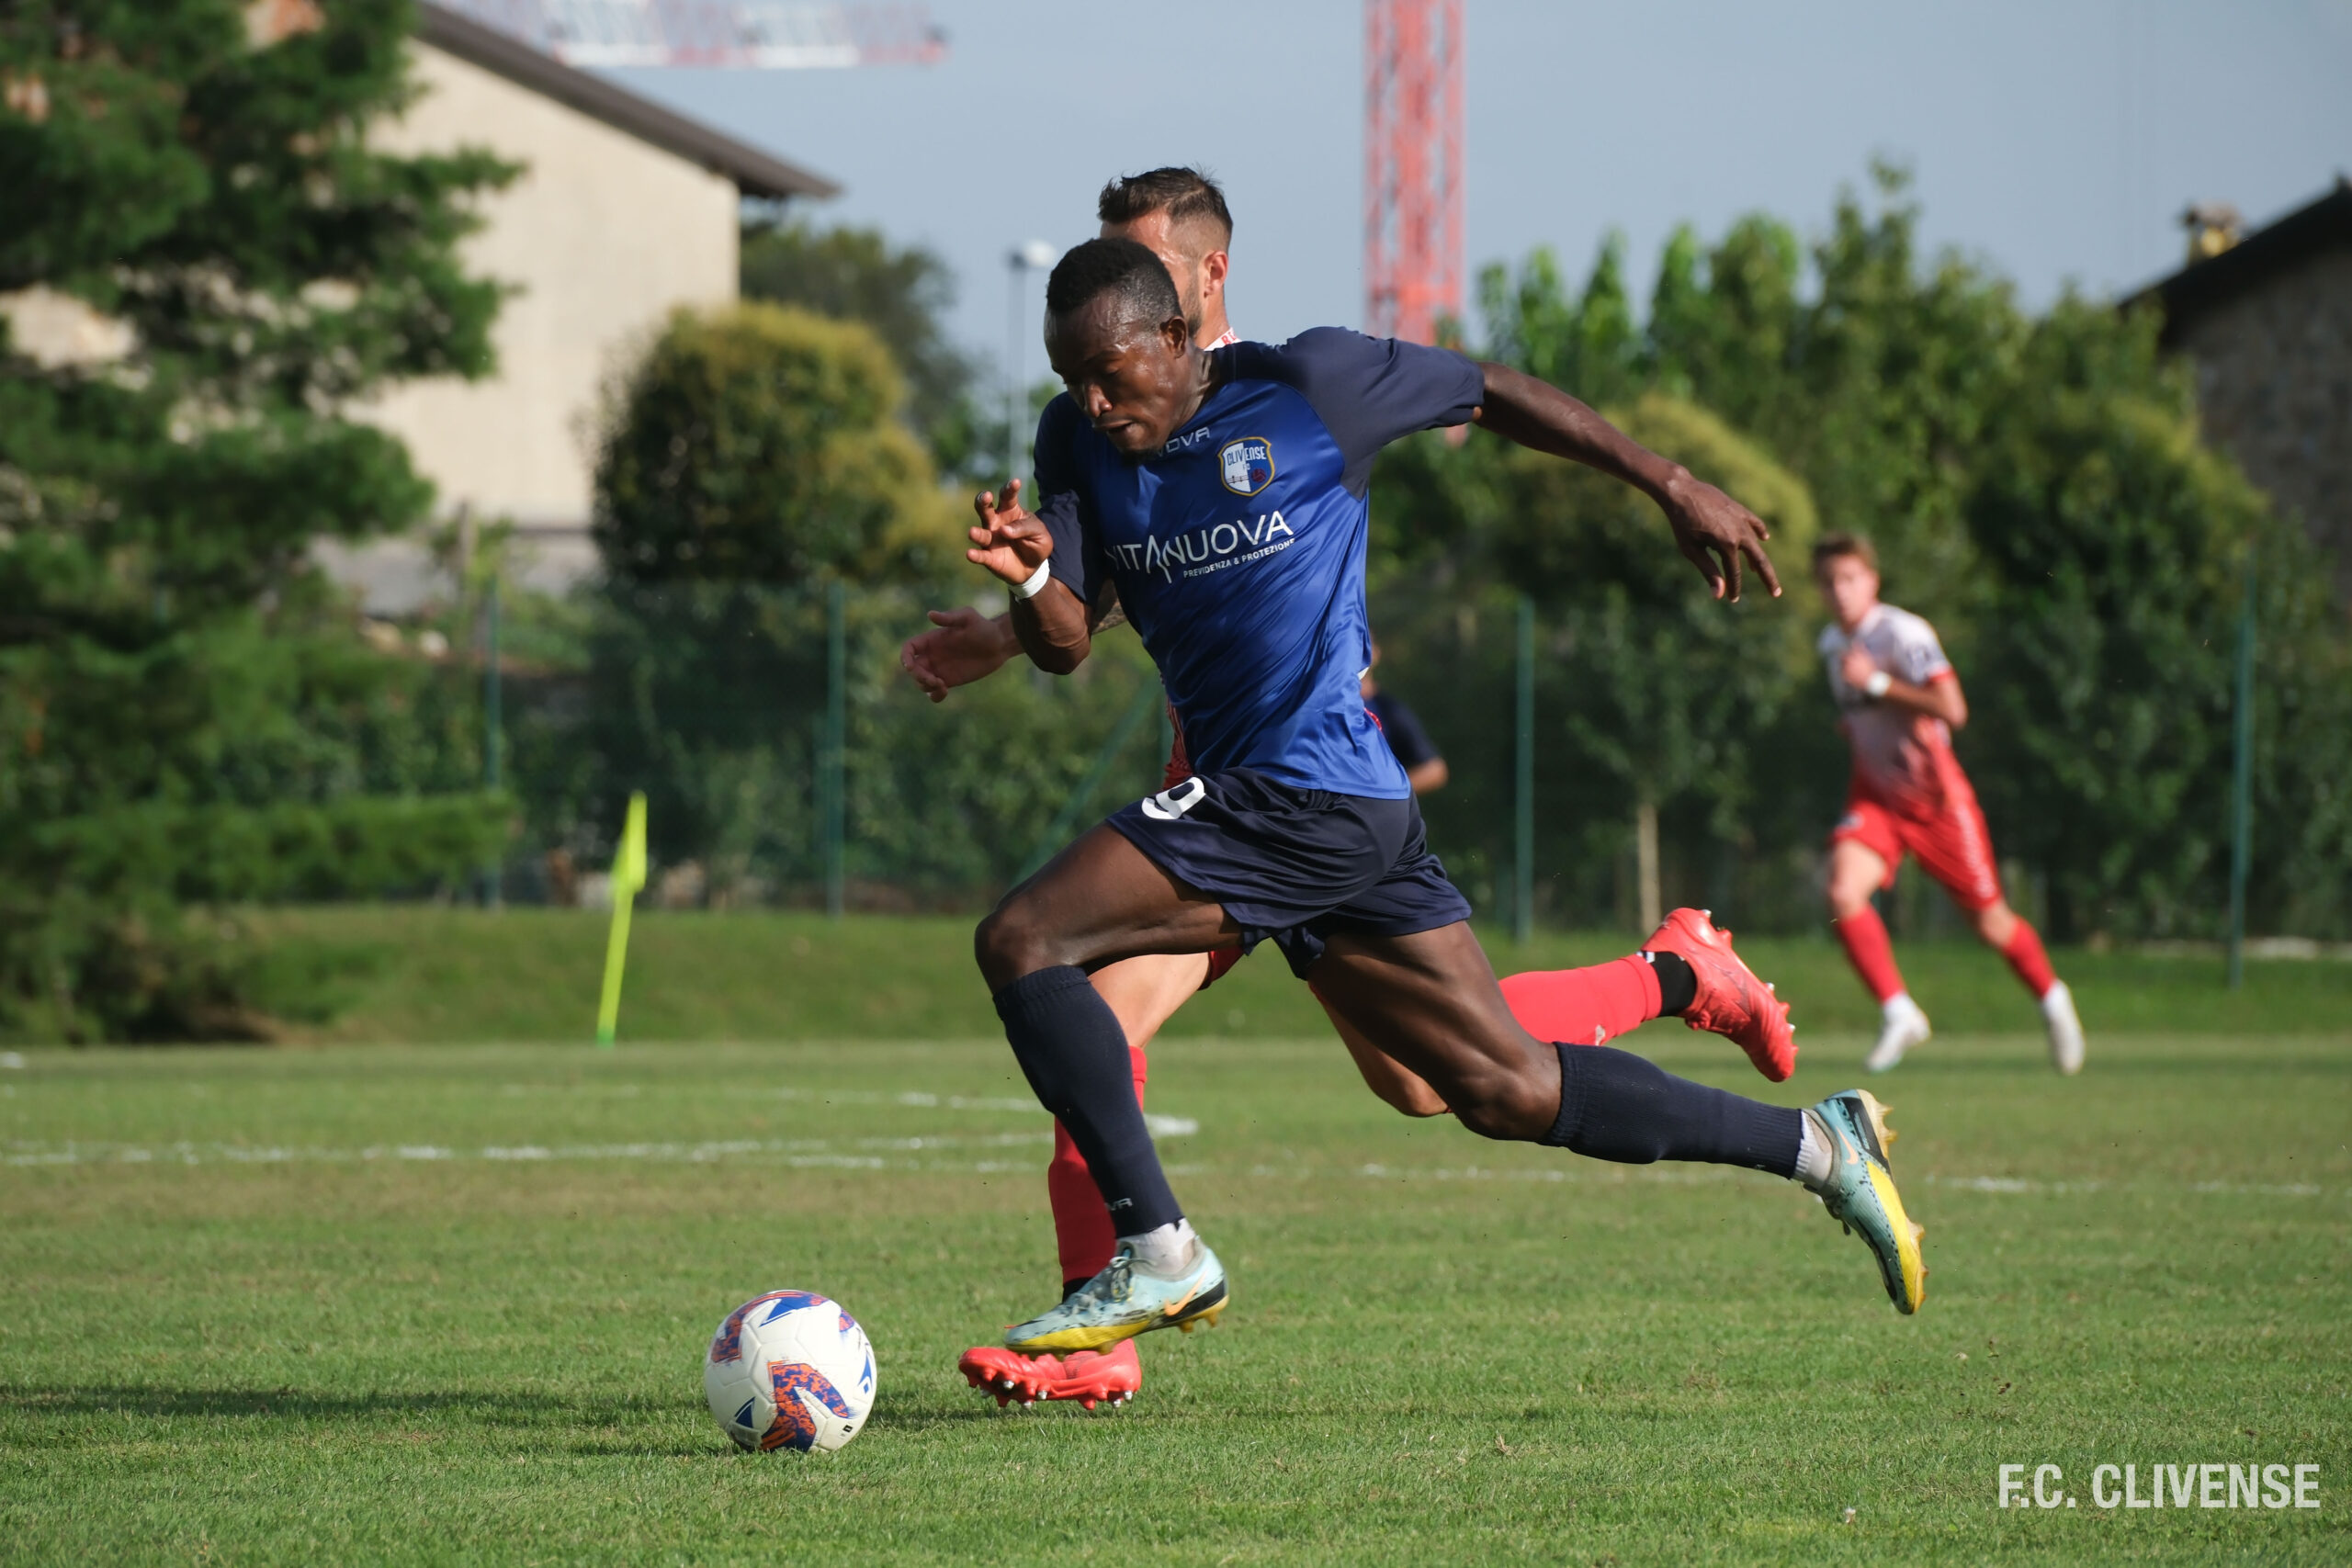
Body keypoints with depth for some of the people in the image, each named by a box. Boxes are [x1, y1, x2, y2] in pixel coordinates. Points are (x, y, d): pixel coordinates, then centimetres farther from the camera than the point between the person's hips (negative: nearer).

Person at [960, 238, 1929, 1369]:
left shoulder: (1302, 387, -5)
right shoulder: (1078, 441, 12)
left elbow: (1490, 394, 7)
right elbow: (1065, 645, 9)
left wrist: (1671, 488, 13)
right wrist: (1028, 576, -15)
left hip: (1317, 797, -7)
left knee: (1019, 942, -16)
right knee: (1510, 1091, 9)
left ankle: (1154, 1251, -13)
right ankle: (1814, 1146, 18)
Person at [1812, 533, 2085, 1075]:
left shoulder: (1904, 633, -18)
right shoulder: (1832, 643, 7)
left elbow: (1952, 710, -29)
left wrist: (1876, 683, -28)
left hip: (1935, 796, -5)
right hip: (1875, 798, 6)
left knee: (1990, 922, 5)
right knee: (1843, 892, -22)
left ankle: (2051, 999, 32)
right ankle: (1898, 1014, -13)